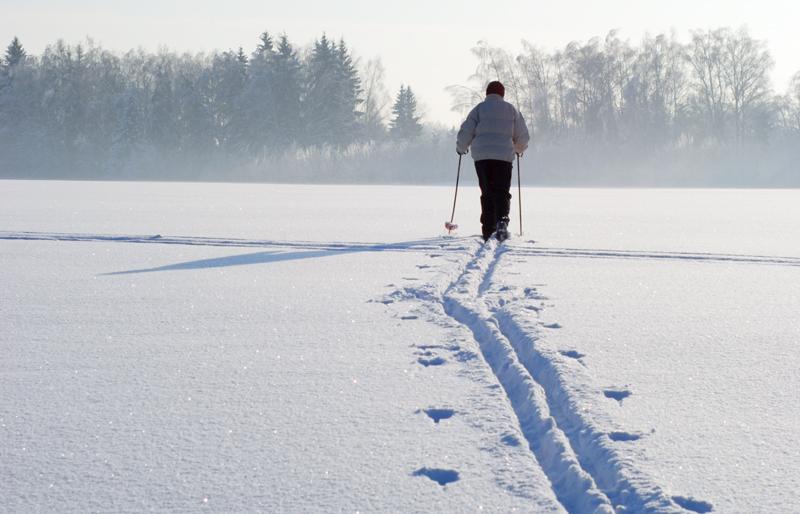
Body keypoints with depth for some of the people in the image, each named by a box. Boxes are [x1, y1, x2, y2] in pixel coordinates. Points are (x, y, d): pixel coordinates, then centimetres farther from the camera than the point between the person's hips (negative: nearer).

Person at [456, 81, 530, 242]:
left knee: (487, 193, 7)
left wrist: (461, 148, 24)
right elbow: (523, 136, 14)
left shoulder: (479, 109, 8)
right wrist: (519, 149, 36)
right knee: (502, 192, 0)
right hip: (504, 156, 0)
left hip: (482, 157, 0)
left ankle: (488, 231, 2)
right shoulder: (511, 109, 11)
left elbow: (465, 133, 4)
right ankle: (502, 220, -27)